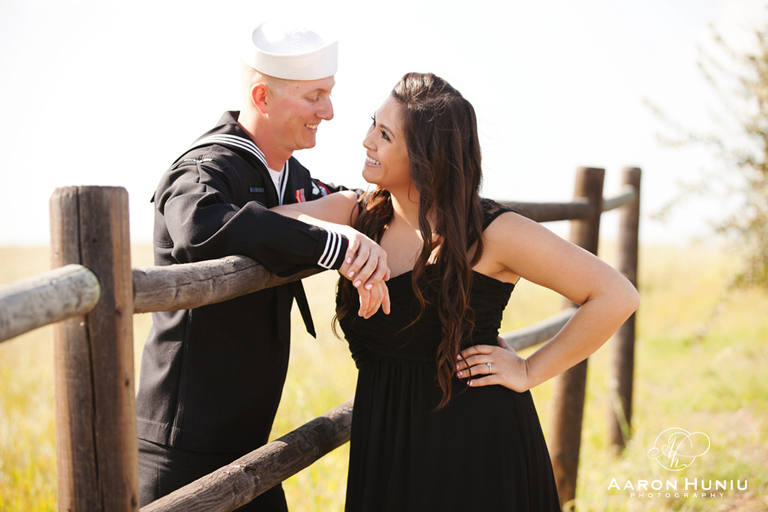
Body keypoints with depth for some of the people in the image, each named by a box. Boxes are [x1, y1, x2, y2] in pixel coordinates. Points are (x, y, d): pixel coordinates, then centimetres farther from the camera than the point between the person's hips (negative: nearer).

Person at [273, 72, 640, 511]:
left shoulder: (491, 232, -13)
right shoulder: (357, 214, 1)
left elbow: (617, 296, -12)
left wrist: (530, 372, -9)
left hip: (476, 449, -4)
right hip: (385, 441, 5)